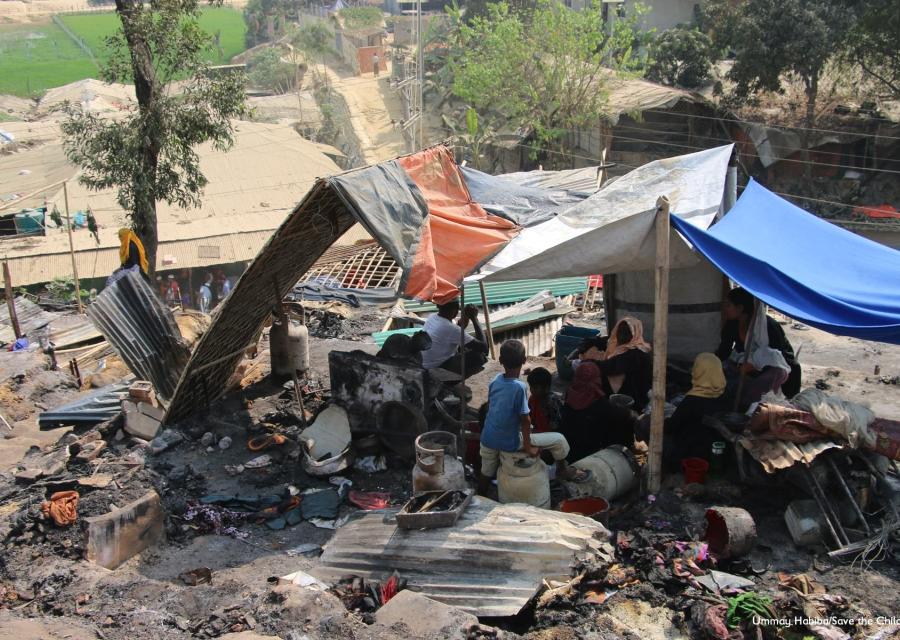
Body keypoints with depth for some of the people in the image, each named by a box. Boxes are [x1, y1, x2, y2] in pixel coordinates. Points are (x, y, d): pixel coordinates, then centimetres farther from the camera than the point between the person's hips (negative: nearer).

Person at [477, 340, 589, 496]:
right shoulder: (519, 387, -23)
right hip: (509, 442, -6)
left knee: (486, 472, 30)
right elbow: (525, 420, -18)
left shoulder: (495, 380, -4)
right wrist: (528, 446, -8)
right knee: (559, 439, 6)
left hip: (487, 439, 6)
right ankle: (563, 469, 29)